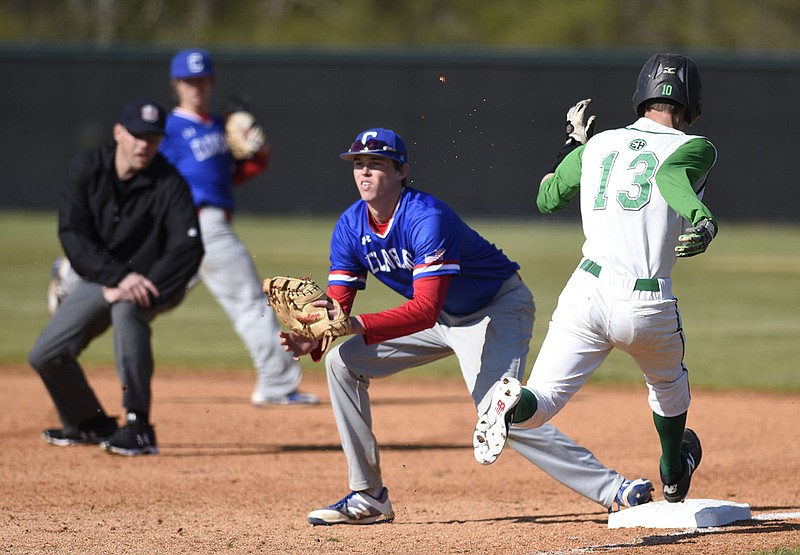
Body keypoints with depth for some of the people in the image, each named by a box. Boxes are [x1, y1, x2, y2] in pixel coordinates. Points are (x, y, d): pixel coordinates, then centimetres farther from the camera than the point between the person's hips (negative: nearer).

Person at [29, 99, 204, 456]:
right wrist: (119, 277, -31)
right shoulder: (86, 169, -11)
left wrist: (144, 288, -38)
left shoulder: (169, 183, -19)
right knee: (45, 356, -1)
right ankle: (90, 424, 28)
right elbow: (73, 235, -18)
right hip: (98, 278, 5)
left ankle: (139, 430, -37)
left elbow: (188, 249, -27)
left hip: (155, 281, -5)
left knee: (127, 309, -38)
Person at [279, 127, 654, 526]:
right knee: (343, 361, 0)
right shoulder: (350, 228, -7)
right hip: (443, 318, 8)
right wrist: (313, 339, -30)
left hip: (498, 309, -8)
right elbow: (337, 307, -8)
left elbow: (426, 311, -39)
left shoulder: (427, 219, -30)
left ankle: (610, 488, -25)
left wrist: (359, 326, -50)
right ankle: (368, 499, 5)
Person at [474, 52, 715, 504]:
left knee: (542, 403, 0)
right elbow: (672, 175, -21)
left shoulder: (597, 146, 14)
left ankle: (512, 406, -36)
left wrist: (573, 141, 39)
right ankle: (674, 475, 51)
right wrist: (703, 219, -36)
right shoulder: (695, 148, 3)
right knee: (668, 382, 31)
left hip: (587, 293, 1)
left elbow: (546, 199, 27)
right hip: (651, 306, -1)